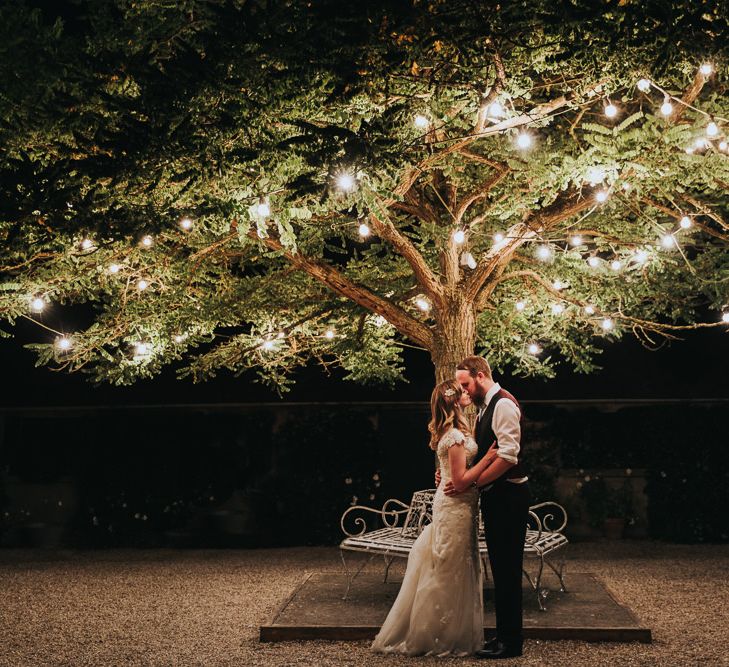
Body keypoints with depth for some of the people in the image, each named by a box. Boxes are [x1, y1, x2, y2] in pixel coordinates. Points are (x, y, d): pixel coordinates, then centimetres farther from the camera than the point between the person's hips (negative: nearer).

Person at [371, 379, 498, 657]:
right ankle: (445, 637, 12)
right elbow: (461, 481, -23)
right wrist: (487, 459, -23)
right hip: (456, 508, -10)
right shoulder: (455, 436, -20)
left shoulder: (455, 431, 11)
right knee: (451, 574, 1)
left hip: (451, 505, 10)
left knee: (443, 572, 16)